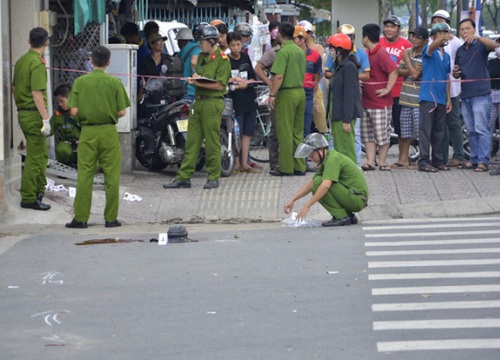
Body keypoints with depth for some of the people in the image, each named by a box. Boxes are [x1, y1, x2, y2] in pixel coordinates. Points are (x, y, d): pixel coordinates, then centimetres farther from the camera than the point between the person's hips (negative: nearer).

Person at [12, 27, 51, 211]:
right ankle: (29, 198, 0)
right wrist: (45, 119, -21)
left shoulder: (21, 61, 10)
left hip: (23, 113, 9)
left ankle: (39, 189, 31)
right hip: (34, 115, -9)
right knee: (35, 157, -3)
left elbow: (14, 88, 17)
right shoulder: (38, 63, -17)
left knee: (41, 154, 21)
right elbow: (37, 94, -22)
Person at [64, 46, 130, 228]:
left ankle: (80, 218, 4)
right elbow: (122, 112, -5)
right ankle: (111, 218, 7)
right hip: (109, 132, -1)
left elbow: (74, 112, -6)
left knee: (84, 176, 4)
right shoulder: (115, 82, -5)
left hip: (88, 132, 1)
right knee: (111, 177, 5)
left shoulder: (80, 82, -3)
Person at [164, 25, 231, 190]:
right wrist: (195, 79, 1)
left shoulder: (222, 59, -7)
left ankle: (213, 177, 8)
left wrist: (199, 83, -16)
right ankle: (184, 177, 6)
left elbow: (219, 85, -14)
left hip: (213, 103, -7)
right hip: (198, 101, 7)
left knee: (212, 142, -2)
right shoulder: (201, 57, 18)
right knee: (192, 140, 5)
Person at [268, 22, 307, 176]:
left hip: (287, 93, -8)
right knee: (298, 132, 12)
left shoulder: (283, 51, -13)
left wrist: (272, 94, -13)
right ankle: (300, 166, 13)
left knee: (285, 132, -2)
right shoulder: (300, 51, 11)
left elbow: (279, 76, -19)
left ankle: (286, 168, 0)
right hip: (300, 92, 8)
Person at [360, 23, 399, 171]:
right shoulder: (367, 54, 13)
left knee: (382, 134, 0)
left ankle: (382, 161, 7)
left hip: (380, 103, -9)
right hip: (366, 101, 9)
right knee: (367, 133, 7)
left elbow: (394, 70, -24)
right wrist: (361, 83, 14)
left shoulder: (381, 54, -15)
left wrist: (387, 89, -22)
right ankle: (370, 162, 10)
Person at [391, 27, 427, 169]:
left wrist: (407, 59, -4)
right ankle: (403, 159, 16)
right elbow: (399, 71, 8)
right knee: (404, 131, 10)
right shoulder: (407, 52, 12)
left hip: (419, 100, -6)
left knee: (420, 131, -6)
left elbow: (415, 74, -16)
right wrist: (411, 71, -12)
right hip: (406, 98, 6)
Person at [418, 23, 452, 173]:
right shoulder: (428, 51, -3)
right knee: (425, 130, -7)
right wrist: (442, 39, -49)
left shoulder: (447, 56, 17)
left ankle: (438, 160, 16)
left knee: (439, 132, 10)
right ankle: (424, 161, -7)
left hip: (441, 99, 6)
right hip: (428, 97, -6)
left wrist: (448, 99, 12)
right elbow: (432, 47, -28)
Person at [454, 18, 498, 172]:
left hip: (481, 94, -7)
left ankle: (483, 161, -10)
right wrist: (455, 73, 0)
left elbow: (493, 45, -25)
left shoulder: (480, 46, -2)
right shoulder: (460, 51, 17)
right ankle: (474, 159, 16)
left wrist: (477, 37, -42)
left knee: (481, 129, -9)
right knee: (471, 130, 10)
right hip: (465, 95, 7)